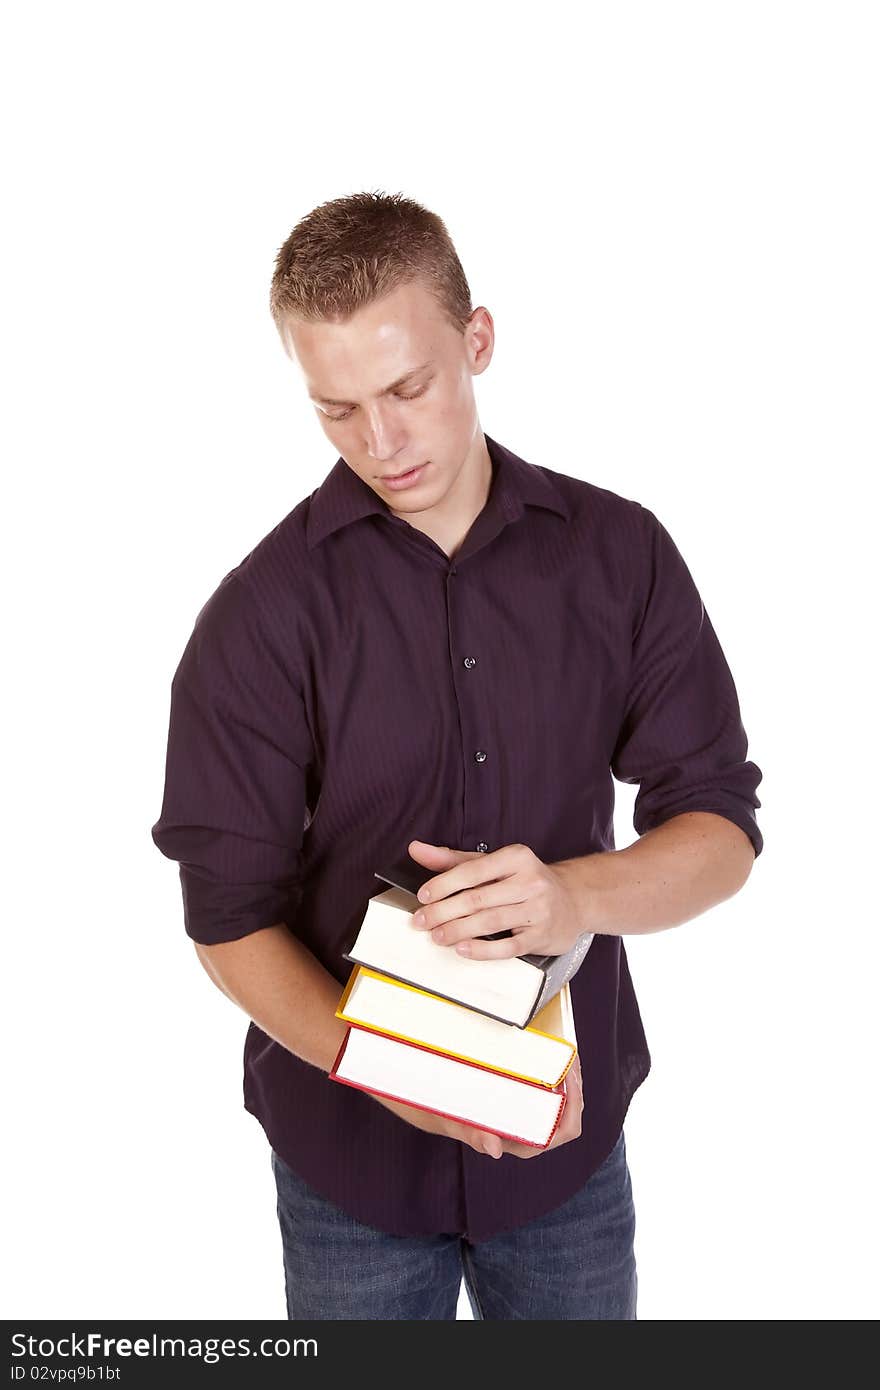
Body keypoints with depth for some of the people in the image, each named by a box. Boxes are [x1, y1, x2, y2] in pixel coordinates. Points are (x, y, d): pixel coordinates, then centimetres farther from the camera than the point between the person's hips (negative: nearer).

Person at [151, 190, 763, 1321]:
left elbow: (720, 826, -6)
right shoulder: (261, 613, -12)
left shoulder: (620, 553, -6)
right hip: (348, 1149, -1)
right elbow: (231, 919, -11)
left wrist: (573, 897, -26)